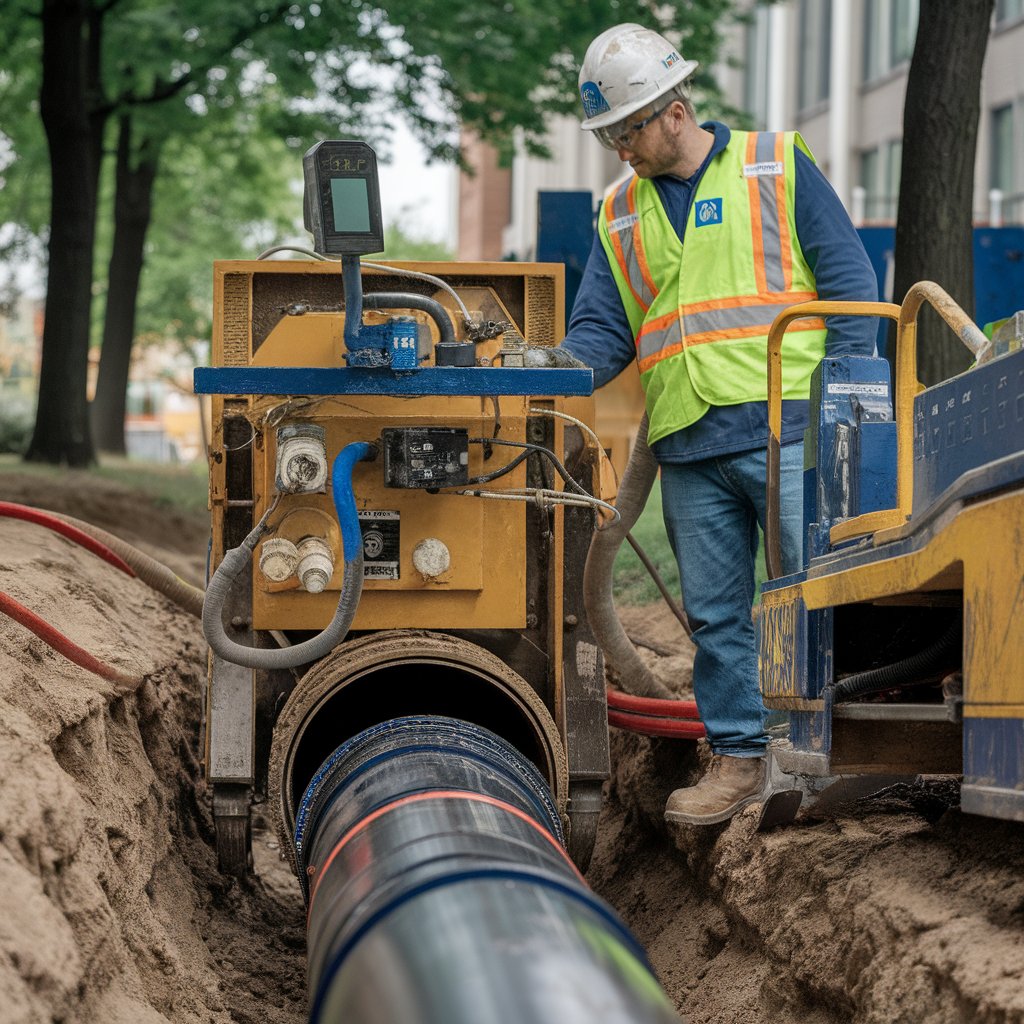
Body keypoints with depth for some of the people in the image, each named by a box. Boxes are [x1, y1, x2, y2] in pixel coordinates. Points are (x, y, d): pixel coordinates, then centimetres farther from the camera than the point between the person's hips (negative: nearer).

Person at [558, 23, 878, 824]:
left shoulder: (777, 169, 4)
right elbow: (602, 331, 14)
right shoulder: (622, 216, 16)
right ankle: (740, 756, 15)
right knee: (715, 613, 6)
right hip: (688, 449, 4)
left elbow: (849, 283, 3)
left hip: (788, 432, -4)